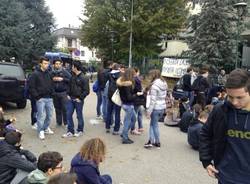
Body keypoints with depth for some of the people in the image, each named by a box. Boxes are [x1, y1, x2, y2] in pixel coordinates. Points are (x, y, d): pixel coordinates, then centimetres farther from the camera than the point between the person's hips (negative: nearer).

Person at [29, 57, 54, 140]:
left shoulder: (48, 73, 11)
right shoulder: (35, 74, -6)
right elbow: (31, 87, -9)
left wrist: (52, 94, 8)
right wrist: (37, 97, -12)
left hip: (49, 98, 6)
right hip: (40, 99, -5)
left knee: (49, 115, 11)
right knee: (41, 116, -4)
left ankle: (46, 128, 29)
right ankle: (41, 131, 8)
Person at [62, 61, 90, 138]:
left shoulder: (84, 78, -14)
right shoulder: (72, 76, 7)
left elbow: (86, 91, -14)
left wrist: (80, 98, -15)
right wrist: (68, 94, 8)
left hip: (78, 100, -6)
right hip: (71, 99, 7)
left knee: (79, 115, 7)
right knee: (69, 115, 6)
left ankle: (80, 131, 24)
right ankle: (70, 131, 16)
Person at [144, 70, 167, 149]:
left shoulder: (154, 85, -18)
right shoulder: (164, 84, 7)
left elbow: (153, 100, -19)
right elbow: (164, 96, 11)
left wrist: (149, 111, -14)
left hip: (156, 108, -8)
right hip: (163, 107, 8)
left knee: (154, 125, 9)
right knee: (152, 123, 18)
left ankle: (157, 142, 20)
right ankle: (151, 141, 18)